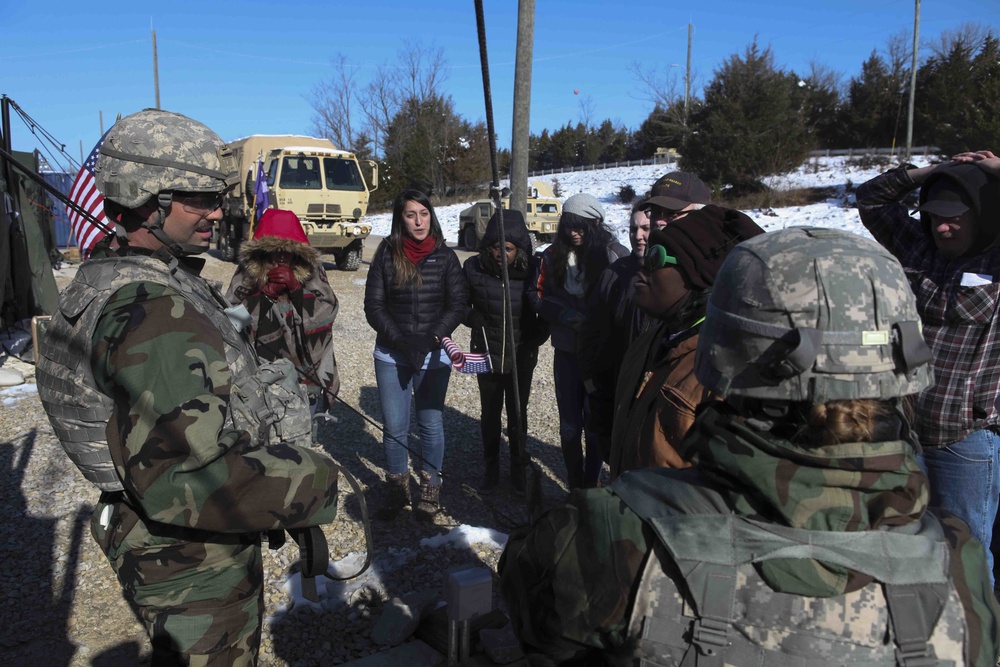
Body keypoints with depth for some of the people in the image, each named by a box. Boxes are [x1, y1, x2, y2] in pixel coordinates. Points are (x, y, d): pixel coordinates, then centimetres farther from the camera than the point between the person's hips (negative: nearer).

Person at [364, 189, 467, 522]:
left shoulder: (445, 256, -1)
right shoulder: (387, 254, -1)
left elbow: (458, 304, -2)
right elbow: (373, 305, -2)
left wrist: (431, 339, -15)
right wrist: (401, 340, -14)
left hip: (434, 356, 0)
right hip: (391, 356, 1)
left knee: (431, 424, 8)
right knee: (394, 427, 8)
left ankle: (431, 489, 25)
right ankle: (396, 489, 26)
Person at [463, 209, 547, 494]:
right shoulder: (474, 268, -12)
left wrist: (536, 337, -8)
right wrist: (474, 319, -17)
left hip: (521, 356, -1)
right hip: (487, 354, 1)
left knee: (518, 413, 13)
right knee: (489, 412, 14)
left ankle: (519, 468, 32)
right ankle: (491, 466, 33)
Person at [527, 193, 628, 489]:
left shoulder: (614, 255, -9)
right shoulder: (552, 256, 0)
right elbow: (537, 295, 2)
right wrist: (567, 316, -12)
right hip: (567, 350, 3)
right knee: (569, 423, 10)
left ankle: (591, 483, 24)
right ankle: (575, 484, 26)